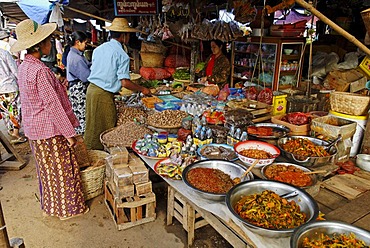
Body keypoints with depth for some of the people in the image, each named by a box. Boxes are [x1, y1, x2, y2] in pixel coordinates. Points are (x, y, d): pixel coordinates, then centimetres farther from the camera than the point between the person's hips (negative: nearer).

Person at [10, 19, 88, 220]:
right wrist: (69, 133, -18)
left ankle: (50, 204, 39)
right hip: (49, 129, -9)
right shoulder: (40, 70, -23)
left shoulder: (24, 66, 6)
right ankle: (67, 208, 24)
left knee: (46, 168, 22)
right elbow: (52, 104, -23)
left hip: (34, 128, 9)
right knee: (61, 169, 7)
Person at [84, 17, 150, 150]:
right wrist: (142, 89, -3)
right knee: (106, 130, 4)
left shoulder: (98, 49, 11)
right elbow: (125, 82, -17)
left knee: (92, 126, 18)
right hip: (104, 94, -8)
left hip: (91, 89, 8)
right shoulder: (122, 55, -12)